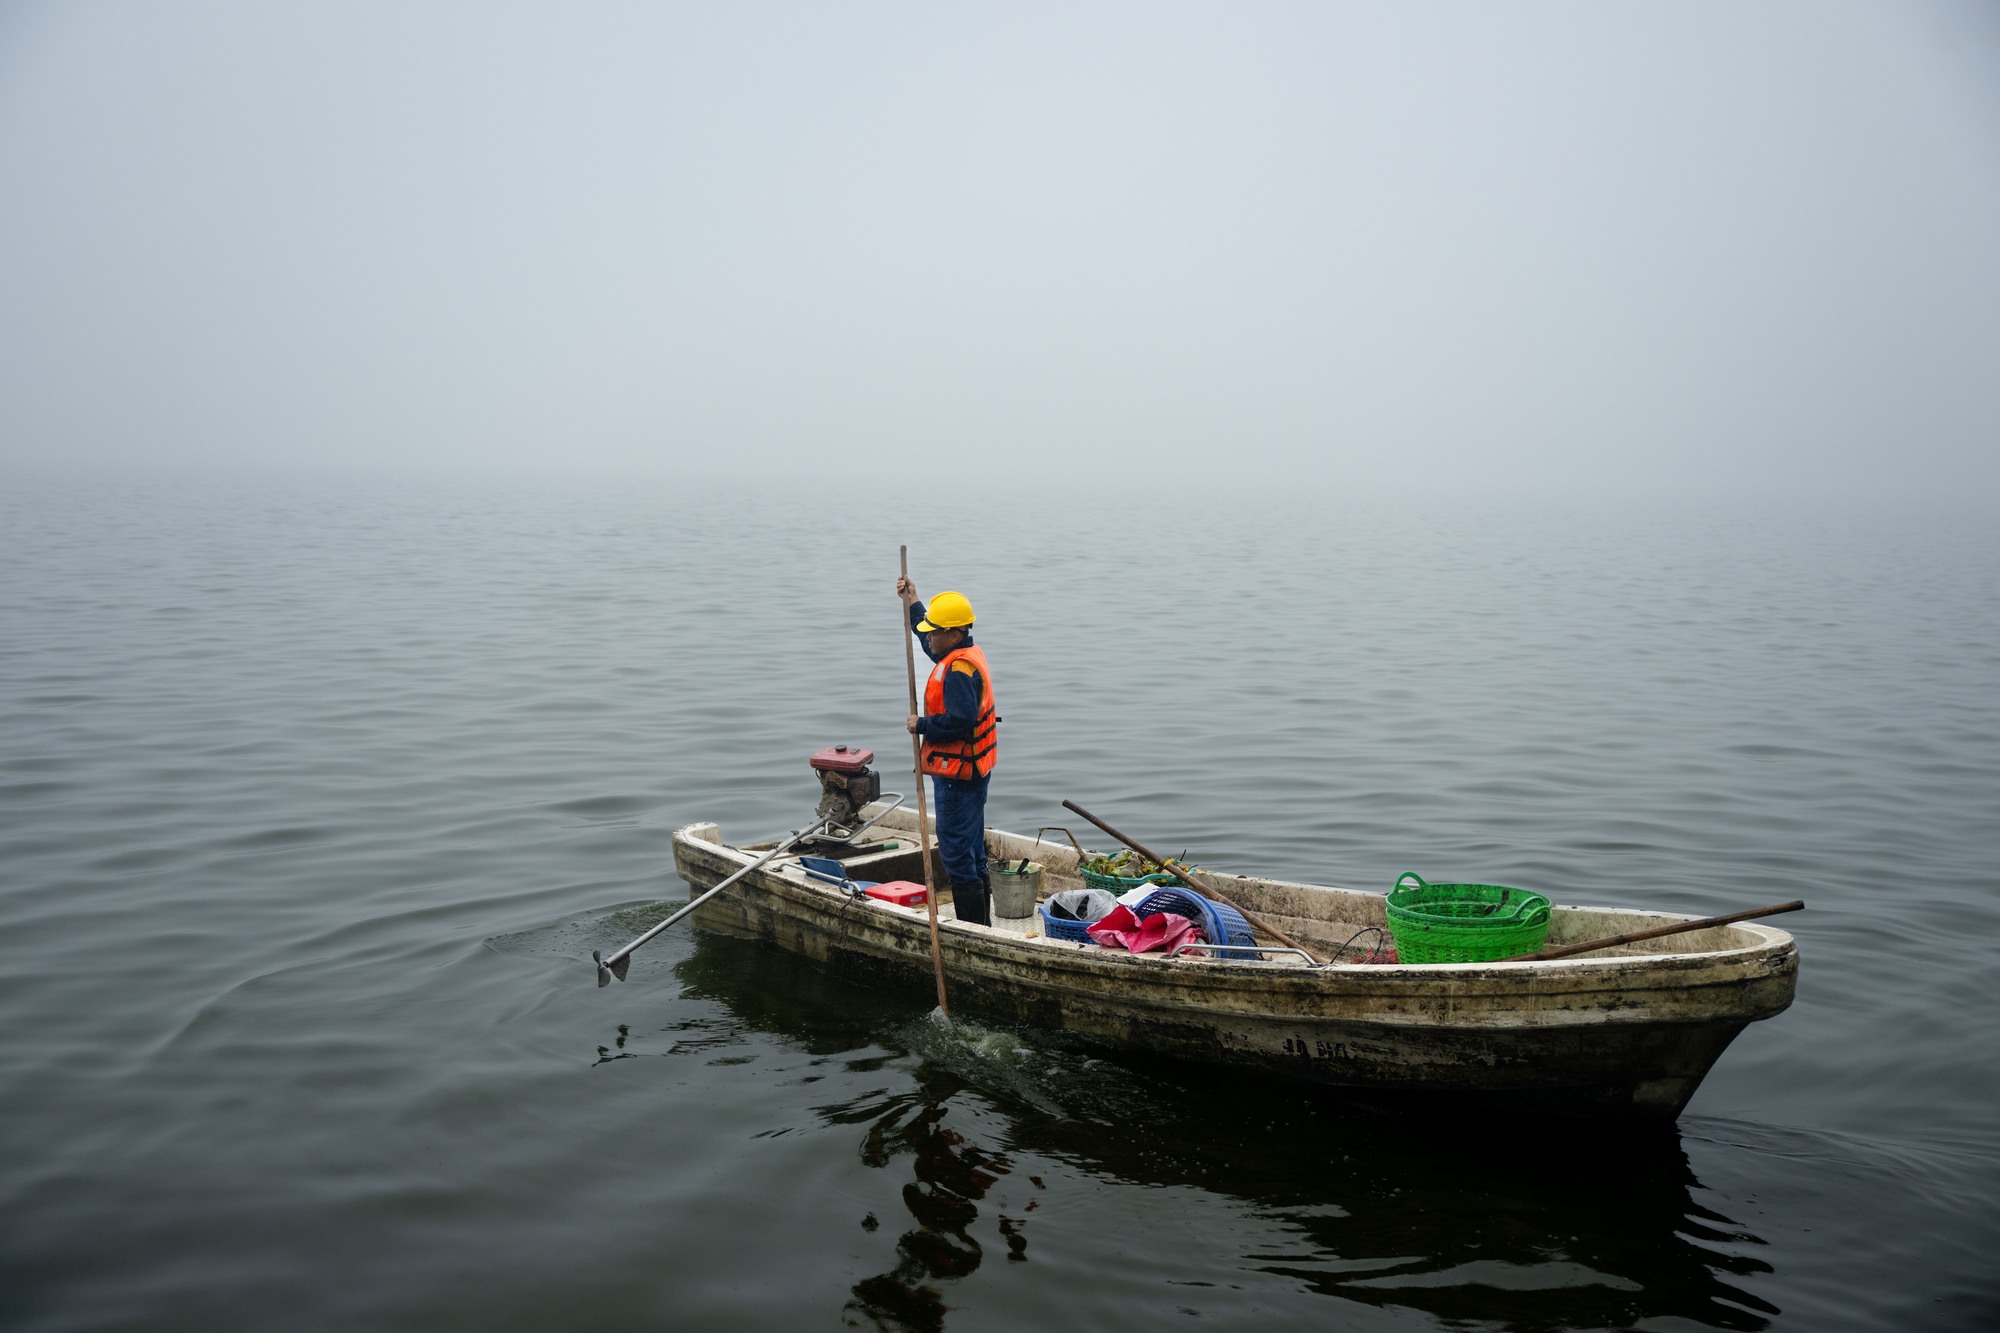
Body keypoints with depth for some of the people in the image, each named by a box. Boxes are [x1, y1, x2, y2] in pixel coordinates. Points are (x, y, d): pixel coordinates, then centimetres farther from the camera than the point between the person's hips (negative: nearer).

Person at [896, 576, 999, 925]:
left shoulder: (959, 668, -22)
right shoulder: (965, 653, 11)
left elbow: (959, 720, -30)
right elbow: (929, 640, 32)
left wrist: (922, 725, -16)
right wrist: (911, 603, 33)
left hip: (958, 774, -11)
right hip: (970, 769, 11)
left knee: (955, 848, -6)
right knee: (971, 847, 18)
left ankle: (972, 926, -2)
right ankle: (982, 920, 28)